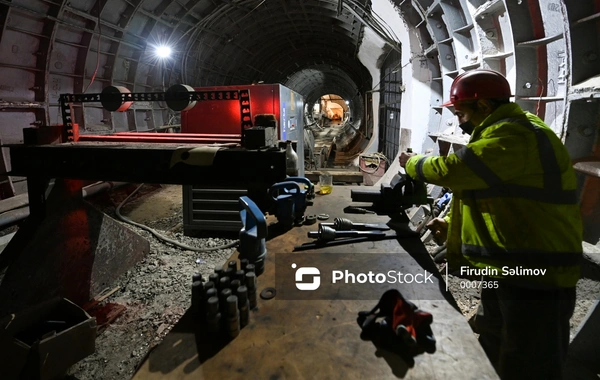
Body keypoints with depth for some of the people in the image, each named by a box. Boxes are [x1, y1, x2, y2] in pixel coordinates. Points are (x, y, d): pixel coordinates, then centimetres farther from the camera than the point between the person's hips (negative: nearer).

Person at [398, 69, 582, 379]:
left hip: (535, 275, -11)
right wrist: (450, 223, 7)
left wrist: (411, 163, -5)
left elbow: (453, 169, -26)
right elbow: (484, 193, 21)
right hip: (507, 270, 11)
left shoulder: (515, 135, -19)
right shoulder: (504, 133, 17)